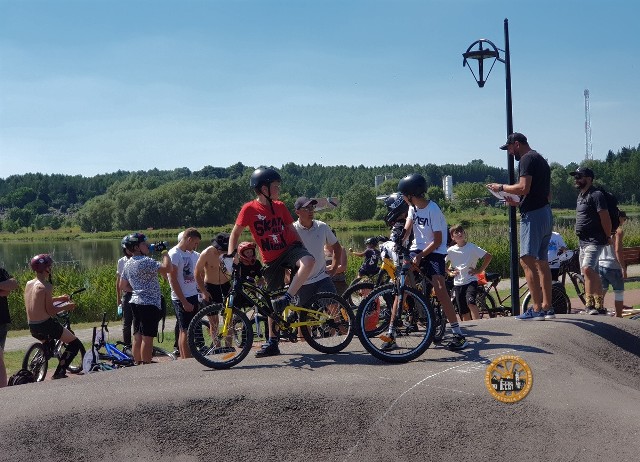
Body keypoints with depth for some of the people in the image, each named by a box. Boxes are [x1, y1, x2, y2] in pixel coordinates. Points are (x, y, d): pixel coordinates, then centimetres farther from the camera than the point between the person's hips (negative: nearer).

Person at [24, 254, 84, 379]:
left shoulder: (29, 284, 8)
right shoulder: (46, 286, -16)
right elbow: (50, 311, -17)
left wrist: (58, 299, 23)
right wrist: (66, 306, -3)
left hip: (32, 328, 8)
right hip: (45, 325, -8)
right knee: (75, 343, 3)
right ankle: (59, 373, -4)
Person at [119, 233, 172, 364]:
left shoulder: (128, 263, 13)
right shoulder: (145, 261, -16)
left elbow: (123, 285, 21)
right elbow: (167, 268, -25)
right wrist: (165, 254, -10)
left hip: (135, 302, 9)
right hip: (149, 303, -9)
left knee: (138, 337, 11)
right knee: (147, 337, -7)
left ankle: (137, 364, 15)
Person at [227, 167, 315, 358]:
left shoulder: (280, 206, 1)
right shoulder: (250, 209, -10)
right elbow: (235, 233, -5)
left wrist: (300, 246, 7)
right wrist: (231, 254, -15)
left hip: (289, 249, 1)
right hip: (270, 259, -1)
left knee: (308, 261, -34)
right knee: (273, 301, 4)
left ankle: (287, 298, -26)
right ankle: (272, 342, 17)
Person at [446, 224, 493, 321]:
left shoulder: (472, 247, -4)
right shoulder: (450, 251, 2)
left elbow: (488, 256, -3)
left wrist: (479, 270, -5)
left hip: (471, 280, -3)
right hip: (458, 283, 3)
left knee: (470, 301, -29)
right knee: (464, 313, 5)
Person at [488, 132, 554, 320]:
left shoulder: (527, 159, -9)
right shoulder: (541, 160, 22)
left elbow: (524, 188, -21)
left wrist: (502, 187, -6)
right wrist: (518, 203, 23)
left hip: (533, 216, -10)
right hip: (546, 213, 10)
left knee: (527, 261, -12)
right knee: (542, 262, 13)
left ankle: (536, 309, -16)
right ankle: (547, 307, 16)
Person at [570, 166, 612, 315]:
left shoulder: (596, 195, -12)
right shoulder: (580, 195, 17)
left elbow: (605, 218, -15)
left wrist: (608, 237, -9)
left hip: (595, 240, -10)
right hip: (583, 241, 10)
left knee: (588, 269, -25)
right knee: (592, 274, 12)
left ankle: (590, 304, -21)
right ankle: (599, 306, 17)